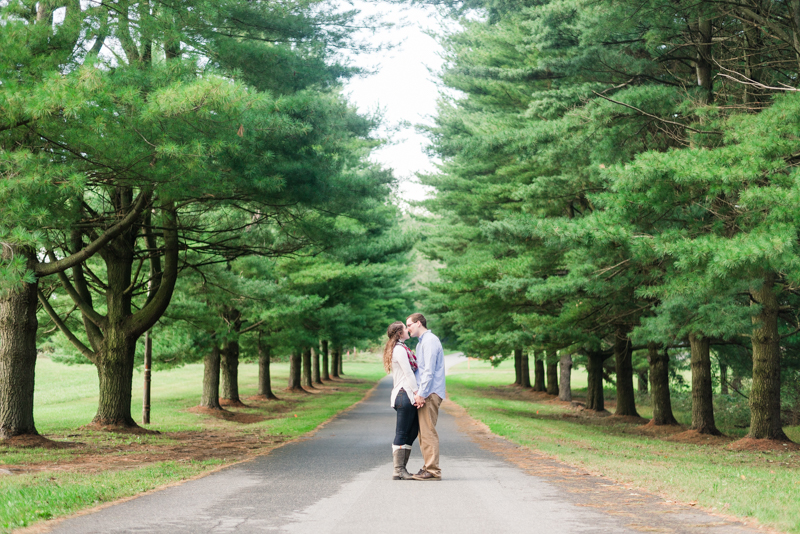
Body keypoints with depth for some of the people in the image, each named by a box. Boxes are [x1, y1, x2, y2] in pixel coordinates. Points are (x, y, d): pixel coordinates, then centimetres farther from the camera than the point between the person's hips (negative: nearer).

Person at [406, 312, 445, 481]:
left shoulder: (430, 341, -11)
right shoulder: (421, 342, 22)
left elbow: (429, 371, -18)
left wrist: (421, 394, -19)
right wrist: (419, 392, 16)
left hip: (430, 393, -10)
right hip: (425, 393, 10)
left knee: (428, 432, -10)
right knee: (423, 432, 11)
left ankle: (433, 470, -9)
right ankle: (428, 467, 14)